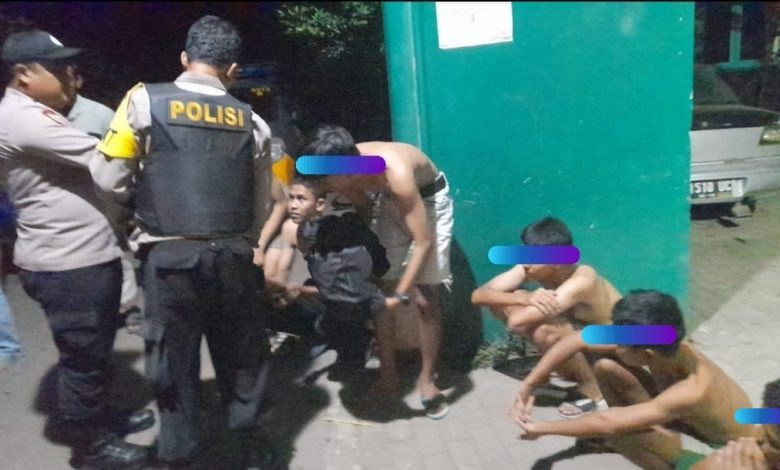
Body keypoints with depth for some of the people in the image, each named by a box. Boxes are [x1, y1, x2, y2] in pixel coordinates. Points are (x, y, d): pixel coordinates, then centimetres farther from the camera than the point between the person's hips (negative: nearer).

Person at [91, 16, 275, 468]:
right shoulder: (252, 121, 5)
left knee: (175, 357, 11)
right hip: (233, 254, 3)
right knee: (240, 351, 17)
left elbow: (110, 178, -1)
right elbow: (259, 203, 8)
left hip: (169, 255, -2)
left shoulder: (145, 100, -3)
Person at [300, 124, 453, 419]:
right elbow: (363, 210, 0)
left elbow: (424, 241, -35)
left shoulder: (396, 173, -41)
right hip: (391, 201, 5)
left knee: (427, 298, -7)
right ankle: (387, 372, 11)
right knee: (381, 287, -2)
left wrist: (402, 292, -40)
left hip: (429, 199, -5)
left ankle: (427, 379, 8)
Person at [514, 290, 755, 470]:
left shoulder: (691, 391, -43)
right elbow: (576, 340, -18)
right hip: (691, 417, 6)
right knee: (605, 368, -13)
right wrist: (528, 386, -22)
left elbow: (607, 423, -41)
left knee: (617, 431, -33)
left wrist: (542, 428, -30)